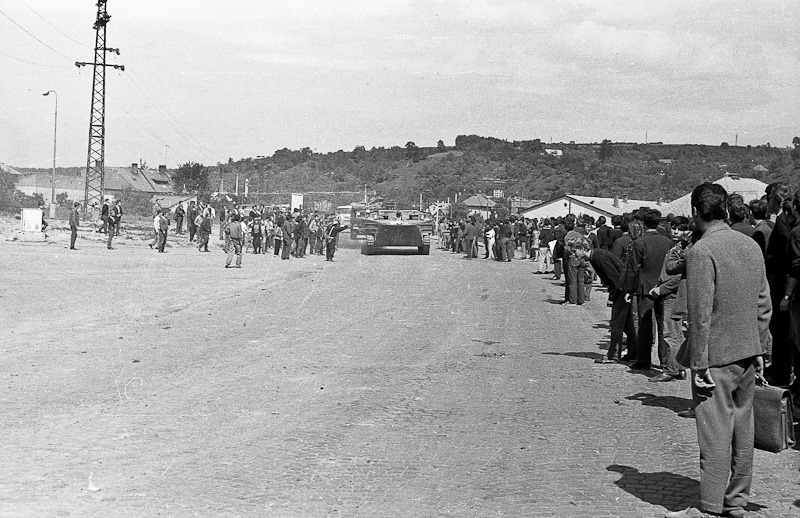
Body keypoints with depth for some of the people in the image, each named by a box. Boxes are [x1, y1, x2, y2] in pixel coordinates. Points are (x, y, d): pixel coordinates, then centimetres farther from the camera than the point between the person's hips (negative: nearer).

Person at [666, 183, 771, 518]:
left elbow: (700, 314, -18)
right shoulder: (751, 245, 7)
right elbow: (764, 303, 11)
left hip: (717, 356, -7)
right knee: (742, 428, 14)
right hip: (748, 352, 7)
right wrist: (761, 348, 17)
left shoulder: (701, 252, -16)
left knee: (715, 433, -2)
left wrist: (699, 364, -14)